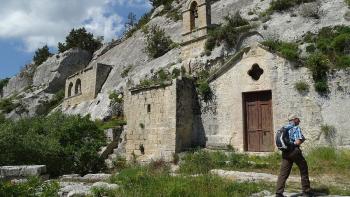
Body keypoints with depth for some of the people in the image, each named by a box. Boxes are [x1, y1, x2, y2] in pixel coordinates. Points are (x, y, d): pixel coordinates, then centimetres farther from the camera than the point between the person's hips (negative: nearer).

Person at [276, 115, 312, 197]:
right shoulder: (296, 128, -8)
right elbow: (298, 142, -18)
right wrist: (303, 139, 2)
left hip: (285, 153, 6)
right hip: (294, 151, -6)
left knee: (283, 173, 5)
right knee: (303, 170, 14)